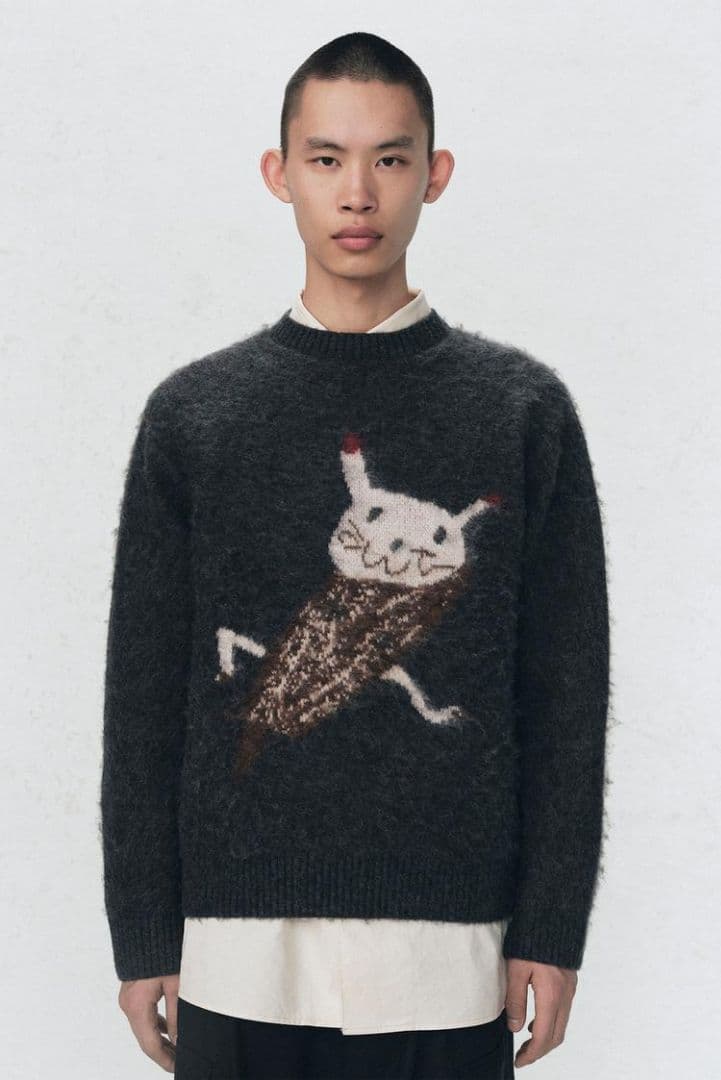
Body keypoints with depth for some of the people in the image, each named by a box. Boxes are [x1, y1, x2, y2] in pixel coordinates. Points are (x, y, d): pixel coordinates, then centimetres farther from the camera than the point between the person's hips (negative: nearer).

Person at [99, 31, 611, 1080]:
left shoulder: (524, 407, 3)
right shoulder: (193, 412, 4)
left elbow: (565, 695, 3)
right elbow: (143, 700, 5)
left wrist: (551, 933, -1)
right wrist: (145, 942, 2)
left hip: (448, 953, 0)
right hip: (241, 949, 1)